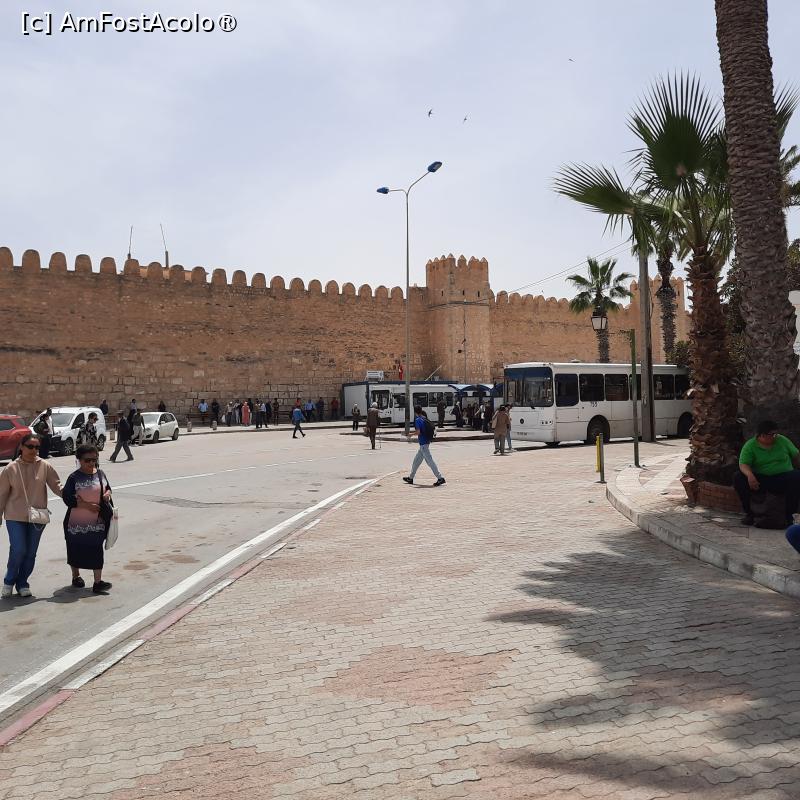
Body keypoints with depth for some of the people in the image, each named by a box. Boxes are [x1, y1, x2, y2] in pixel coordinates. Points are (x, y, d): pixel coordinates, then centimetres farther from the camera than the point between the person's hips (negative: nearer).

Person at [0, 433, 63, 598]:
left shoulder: (45, 466, -4)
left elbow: (57, 486, -1)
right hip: (15, 517, -2)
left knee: (31, 553, 9)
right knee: (19, 550, -9)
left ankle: (22, 583, 28)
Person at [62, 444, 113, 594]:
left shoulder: (100, 474, 3)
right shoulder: (74, 478, -10)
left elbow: (107, 488, 16)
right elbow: (67, 498, -12)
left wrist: (108, 494, -7)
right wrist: (86, 505, -20)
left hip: (97, 522, 3)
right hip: (77, 523, -2)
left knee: (96, 550, -1)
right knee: (76, 549, 13)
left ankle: (98, 582, 0)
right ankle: (76, 576, 35)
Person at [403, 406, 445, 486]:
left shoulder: (417, 420, -13)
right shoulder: (425, 419, 12)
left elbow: (418, 432, -22)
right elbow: (431, 428, 17)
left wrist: (411, 434, -3)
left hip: (423, 443, -10)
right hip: (426, 442, 10)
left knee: (429, 461, -8)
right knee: (416, 460, 18)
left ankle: (440, 478, -10)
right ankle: (410, 478, 28)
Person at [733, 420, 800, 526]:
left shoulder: (783, 440, 5)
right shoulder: (750, 445, -4)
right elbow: (743, 464, -16)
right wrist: (749, 475, -36)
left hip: (783, 479, 1)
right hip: (760, 479, -1)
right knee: (738, 478, -25)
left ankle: (789, 514, -21)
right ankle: (748, 513, -16)